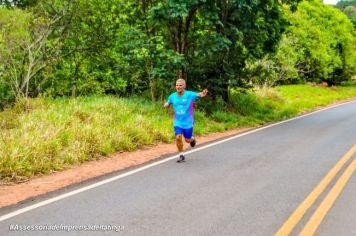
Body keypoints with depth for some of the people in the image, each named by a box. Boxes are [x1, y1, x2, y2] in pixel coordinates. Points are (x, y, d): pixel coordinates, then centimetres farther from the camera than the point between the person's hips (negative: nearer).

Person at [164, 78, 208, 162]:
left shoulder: (190, 94, -11)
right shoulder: (172, 96, 0)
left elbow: (198, 95, -25)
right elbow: (167, 104, 17)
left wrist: (202, 94, -50)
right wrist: (166, 105, -9)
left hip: (188, 122, -2)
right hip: (177, 122, 2)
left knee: (187, 140, 5)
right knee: (178, 137, -13)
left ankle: (192, 138, 44)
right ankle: (181, 155, 6)